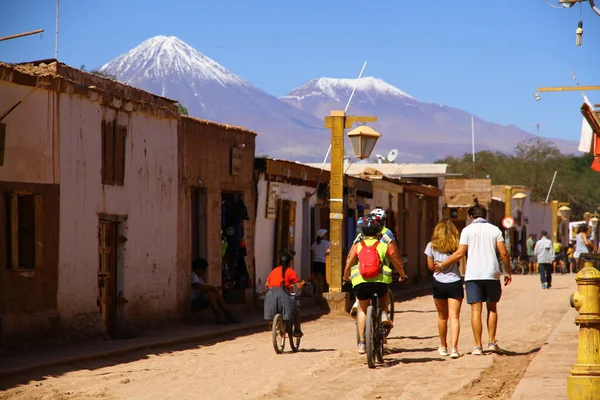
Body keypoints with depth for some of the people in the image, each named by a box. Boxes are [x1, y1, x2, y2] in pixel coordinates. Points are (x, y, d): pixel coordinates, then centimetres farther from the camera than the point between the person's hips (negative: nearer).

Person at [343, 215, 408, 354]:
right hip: (380, 281, -1)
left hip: (360, 282, 1)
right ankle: (384, 314, 7)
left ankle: (362, 342, 14)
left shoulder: (357, 246, 15)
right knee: (384, 295, 35)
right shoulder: (385, 246, 14)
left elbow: (348, 265, 15)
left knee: (363, 309, 23)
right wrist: (403, 276, 38)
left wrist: (346, 278, 34)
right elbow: (397, 263, 20)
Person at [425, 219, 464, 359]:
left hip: (439, 284, 1)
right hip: (454, 283, -1)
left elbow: (431, 266, 3)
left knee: (442, 317, 16)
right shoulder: (456, 246, -4)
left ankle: (443, 347, 26)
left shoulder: (432, 246, -3)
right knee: (454, 317, -3)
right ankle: (454, 348, -15)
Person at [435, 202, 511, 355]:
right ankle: (492, 342, 10)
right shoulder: (494, 230, 7)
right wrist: (508, 272, 13)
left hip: (473, 275, -2)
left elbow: (460, 253, -5)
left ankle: (478, 346, -3)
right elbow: (503, 253, 1)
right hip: (492, 274, 2)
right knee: (492, 308, 15)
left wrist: (442, 265, 5)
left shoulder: (468, 230, 0)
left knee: (476, 310, -1)